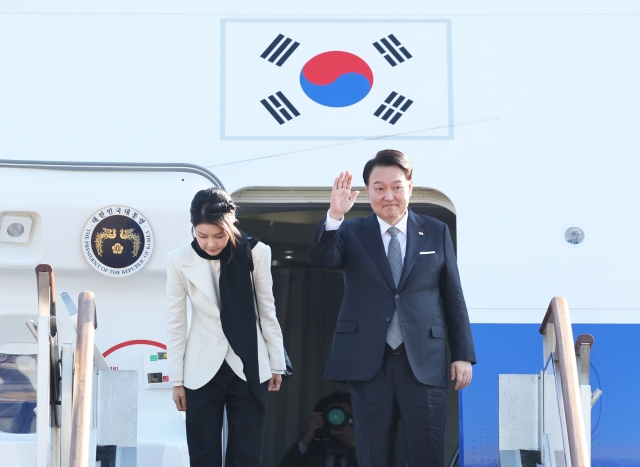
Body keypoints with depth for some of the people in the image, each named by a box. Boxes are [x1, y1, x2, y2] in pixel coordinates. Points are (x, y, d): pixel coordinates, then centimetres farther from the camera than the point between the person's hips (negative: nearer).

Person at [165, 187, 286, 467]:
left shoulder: (255, 253, -9)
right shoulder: (180, 261, -9)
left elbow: (267, 311, 2)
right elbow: (175, 323, -1)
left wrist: (276, 364, 7)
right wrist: (176, 379, 1)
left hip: (248, 369, 0)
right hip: (202, 371, 0)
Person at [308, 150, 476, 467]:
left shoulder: (436, 233, 9)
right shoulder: (351, 233, 7)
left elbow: (453, 298, 9)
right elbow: (319, 259, -12)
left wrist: (463, 355, 4)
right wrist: (334, 215, -28)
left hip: (423, 361, 0)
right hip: (368, 361, 0)